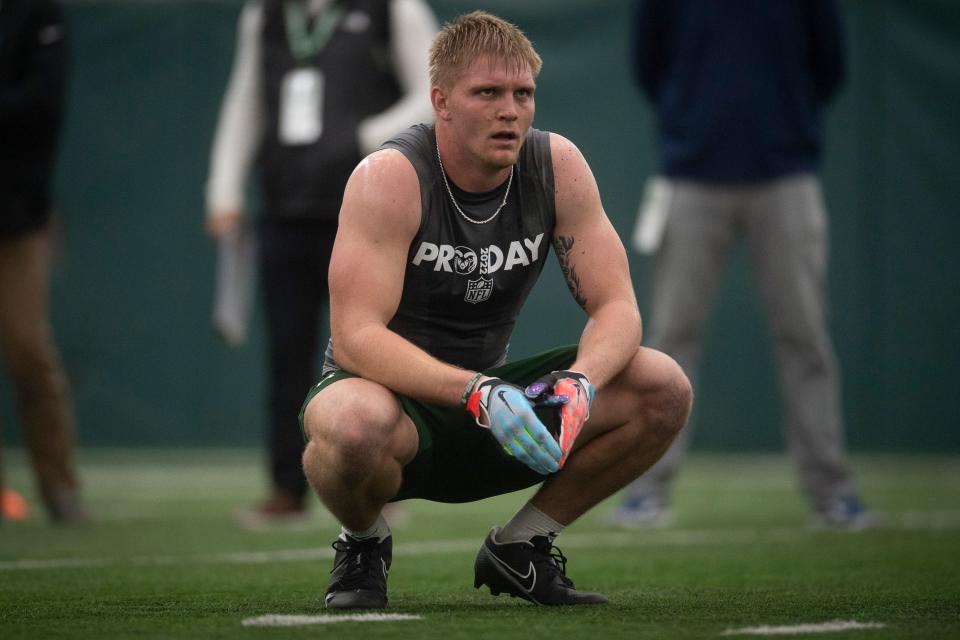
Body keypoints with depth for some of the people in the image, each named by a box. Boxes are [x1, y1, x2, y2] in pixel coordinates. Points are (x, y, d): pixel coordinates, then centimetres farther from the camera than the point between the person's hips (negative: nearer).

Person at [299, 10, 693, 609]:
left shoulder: (558, 166, -6)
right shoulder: (391, 178, -20)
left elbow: (616, 306, -8)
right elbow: (356, 337, -29)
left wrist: (579, 383, -31)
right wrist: (475, 393, -42)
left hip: (491, 395, 5)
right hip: (393, 392, -5)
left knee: (663, 389, -16)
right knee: (356, 425, -43)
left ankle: (517, 547, 5)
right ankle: (364, 544, -4)